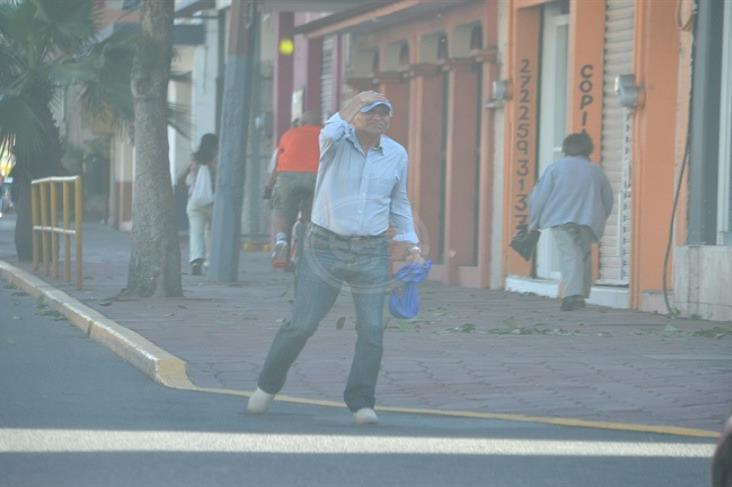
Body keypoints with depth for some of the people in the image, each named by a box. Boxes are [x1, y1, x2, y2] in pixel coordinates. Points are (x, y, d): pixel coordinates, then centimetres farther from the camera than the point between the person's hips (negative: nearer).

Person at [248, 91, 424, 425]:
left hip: (371, 253, 3)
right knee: (302, 325, -3)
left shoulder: (396, 154, 5)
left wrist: (410, 246, 10)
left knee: (372, 330, -5)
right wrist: (354, 104, -19)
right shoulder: (337, 142, -5)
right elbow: (330, 135, -32)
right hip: (326, 247, -3)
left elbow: (399, 203, 17)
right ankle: (268, 385, 18)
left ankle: (361, 402, 5)